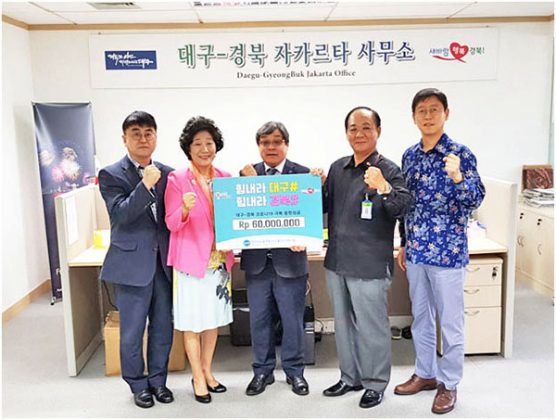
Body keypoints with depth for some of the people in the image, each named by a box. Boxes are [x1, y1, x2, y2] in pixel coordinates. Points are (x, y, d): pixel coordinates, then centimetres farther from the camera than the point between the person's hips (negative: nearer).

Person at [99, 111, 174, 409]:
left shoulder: (168, 174, 6)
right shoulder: (111, 175, -4)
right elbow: (121, 214, -16)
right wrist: (146, 184, -27)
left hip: (163, 263, 4)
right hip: (132, 264, -3)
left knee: (163, 327, 13)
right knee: (132, 332, 8)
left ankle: (158, 380, 32)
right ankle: (138, 385, 28)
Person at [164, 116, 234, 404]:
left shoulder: (225, 178, 5)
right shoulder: (177, 179, -8)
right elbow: (172, 224, -11)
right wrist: (185, 210, -30)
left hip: (219, 259, 5)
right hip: (191, 259, -4)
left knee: (214, 318, 15)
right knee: (192, 321, 6)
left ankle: (207, 371, 32)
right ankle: (197, 377, 22)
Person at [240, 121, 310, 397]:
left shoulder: (302, 174, -2)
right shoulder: (247, 173, 5)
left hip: (290, 259, -2)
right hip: (256, 260, 2)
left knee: (292, 319, 10)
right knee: (259, 319, 13)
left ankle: (294, 370, 29)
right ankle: (262, 370, 30)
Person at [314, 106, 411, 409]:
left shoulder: (388, 170, -10)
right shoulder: (337, 168, 9)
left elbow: (402, 208, -25)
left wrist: (384, 188, -43)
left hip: (370, 266, -6)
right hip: (336, 262, 7)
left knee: (371, 327, 7)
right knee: (344, 324, 19)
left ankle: (375, 384, 28)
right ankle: (350, 377, 38)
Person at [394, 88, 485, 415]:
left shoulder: (461, 153, -9)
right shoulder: (409, 155, 7)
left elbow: (475, 200, -14)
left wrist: (457, 177, -33)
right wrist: (404, 245, 14)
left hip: (447, 251, -5)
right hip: (416, 251, 6)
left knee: (450, 321, 7)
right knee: (420, 317, 16)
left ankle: (450, 383, 23)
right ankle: (426, 373, 33)